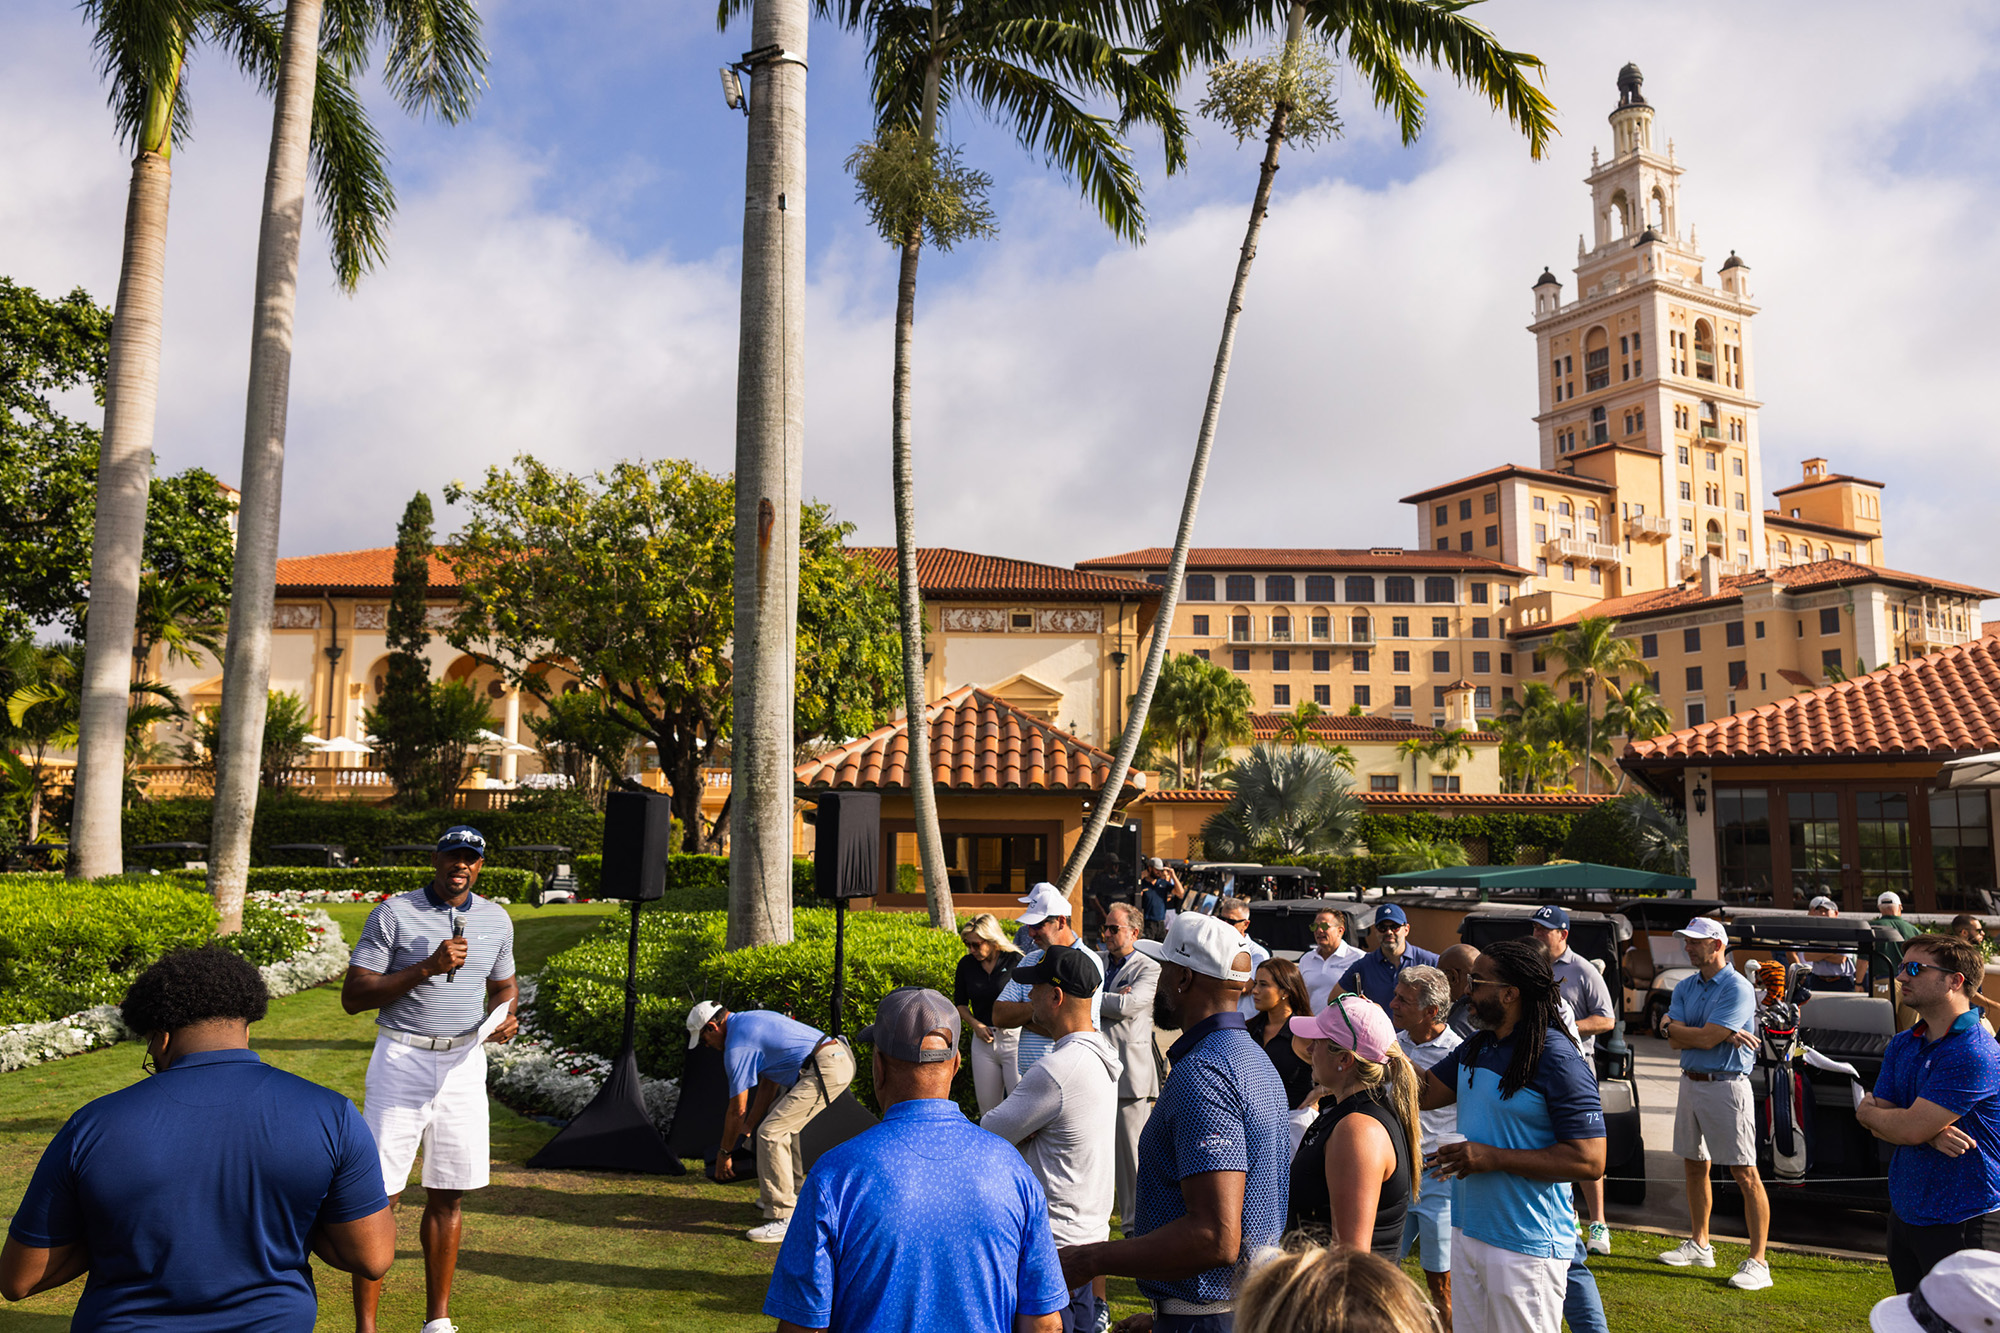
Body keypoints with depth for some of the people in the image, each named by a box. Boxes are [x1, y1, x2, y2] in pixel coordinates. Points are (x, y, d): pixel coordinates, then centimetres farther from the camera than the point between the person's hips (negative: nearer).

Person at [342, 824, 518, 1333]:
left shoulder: (497, 920, 8)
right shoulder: (393, 913, -5)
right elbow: (353, 996, -9)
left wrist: (506, 1016, -2)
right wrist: (426, 968, -19)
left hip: (465, 1061, 4)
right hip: (403, 1060, -4)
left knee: (448, 1194, 9)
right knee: (382, 1195, -5)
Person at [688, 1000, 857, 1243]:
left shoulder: (737, 1045, -7)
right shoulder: (750, 1020, 22)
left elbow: (737, 1109, -1)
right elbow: (769, 1082, 26)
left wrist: (724, 1152, 12)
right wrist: (748, 1127, 28)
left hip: (827, 1071, -11)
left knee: (770, 1132, -8)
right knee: (784, 1123, 25)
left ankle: (784, 1218, -7)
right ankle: (790, 1194, 35)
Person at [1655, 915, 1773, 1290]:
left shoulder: (1737, 989, -13)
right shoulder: (1685, 988, 11)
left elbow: (1706, 1038, -20)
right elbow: (1675, 1039, -2)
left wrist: (1674, 1028, -4)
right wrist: (1724, 1035, -14)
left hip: (1726, 1086, -8)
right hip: (1691, 1083, 8)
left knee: (1745, 1173, -6)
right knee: (1694, 1165, 16)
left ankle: (1758, 1261, -2)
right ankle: (1700, 1245, 29)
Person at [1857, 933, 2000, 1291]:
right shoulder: (1902, 1044, 7)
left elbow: (1908, 1128, -23)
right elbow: (1882, 1126, 3)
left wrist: (1867, 1112, -3)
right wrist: (1931, 1133, -17)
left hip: (1962, 1224, -8)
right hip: (1905, 1213, 8)